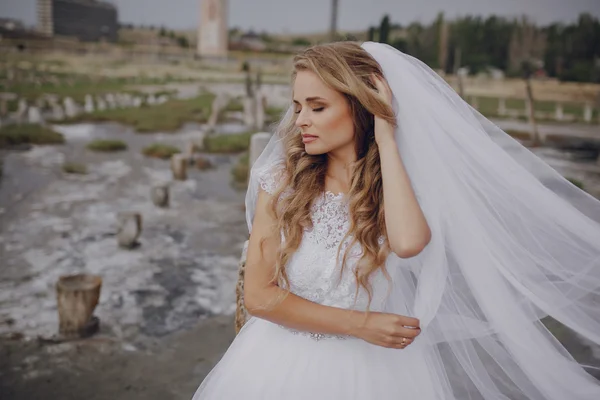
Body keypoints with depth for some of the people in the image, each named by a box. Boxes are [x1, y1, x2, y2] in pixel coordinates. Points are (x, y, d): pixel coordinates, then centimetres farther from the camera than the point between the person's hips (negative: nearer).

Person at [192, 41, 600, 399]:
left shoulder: (402, 185, -7)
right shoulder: (280, 182, -6)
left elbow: (409, 242, -31)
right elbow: (259, 295, -9)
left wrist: (386, 139, -20)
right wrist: (361, 324, -14)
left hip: (374, 366, -1)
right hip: (283, 363, 1)